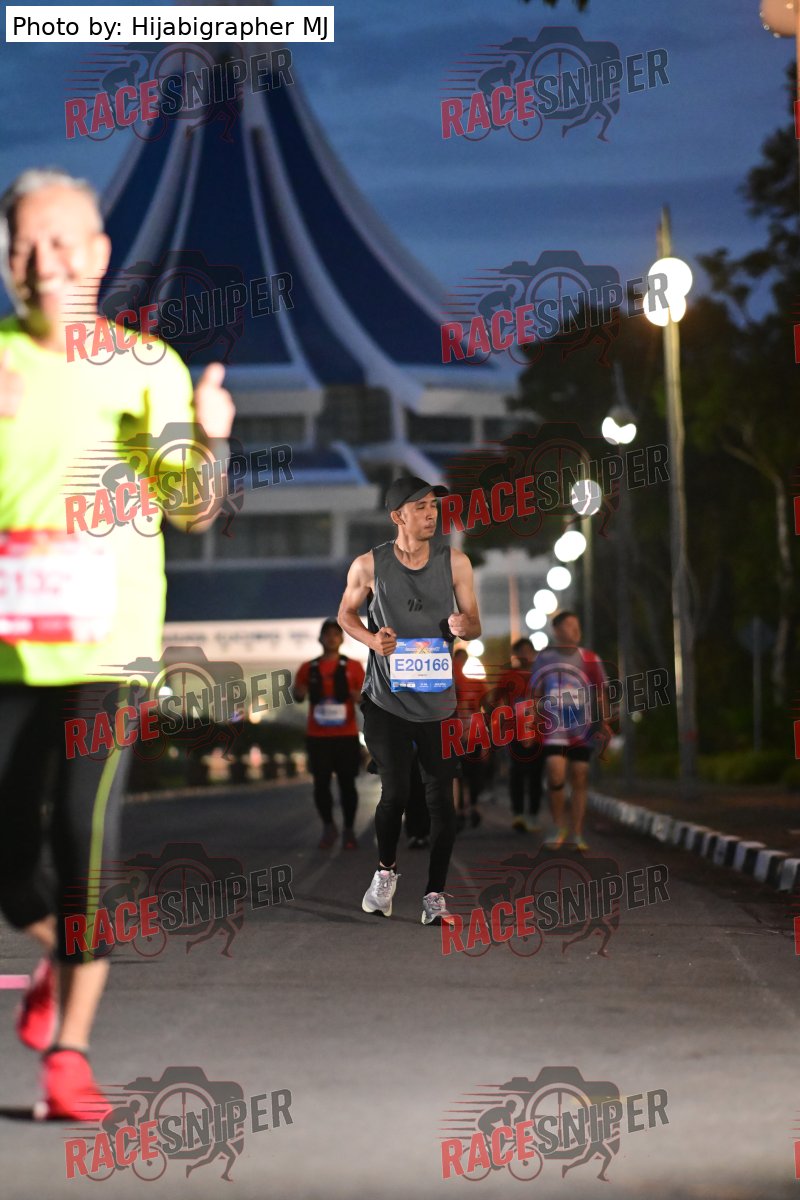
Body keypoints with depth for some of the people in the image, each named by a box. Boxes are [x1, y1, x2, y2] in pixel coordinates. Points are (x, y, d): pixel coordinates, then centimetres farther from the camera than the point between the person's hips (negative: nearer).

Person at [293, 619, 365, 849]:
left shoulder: (353, 667, 5)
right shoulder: (309, 669, 9)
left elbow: (366, 697, 5)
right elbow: (297, 696, 9)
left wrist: (360, 697, -19)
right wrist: (299, 692, -15)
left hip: (346, 735, -1)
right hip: (317, 736, 1)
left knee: (347, 783, -3)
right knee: (321, 782, 0)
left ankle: (348, 830, 6)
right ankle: (328, 827, 16)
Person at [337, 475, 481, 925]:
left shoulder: (454, 561, -2)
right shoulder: (369, 565, -5)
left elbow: (474, 624, 4)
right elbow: (346, 613, 9)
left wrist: (464, 625, -21)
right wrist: (372, 639, -11)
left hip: (439, 701, 2)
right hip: (387, 699, -2)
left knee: (441, 798, 0)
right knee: (395, 792, -7)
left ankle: (436, 895, 11)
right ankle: (386, 869, 22)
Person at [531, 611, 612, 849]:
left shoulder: (588, 658, 4)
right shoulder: (544, 658, 6)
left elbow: (601, 693, 6)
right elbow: (536, 694, 14)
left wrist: (603, 721, -6)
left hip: (583, 729, 1)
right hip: (554, 728, -1)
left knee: (579, 780, 2)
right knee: (556, 776, -15)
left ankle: (576, 834, 10)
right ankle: (559, 827, 3)